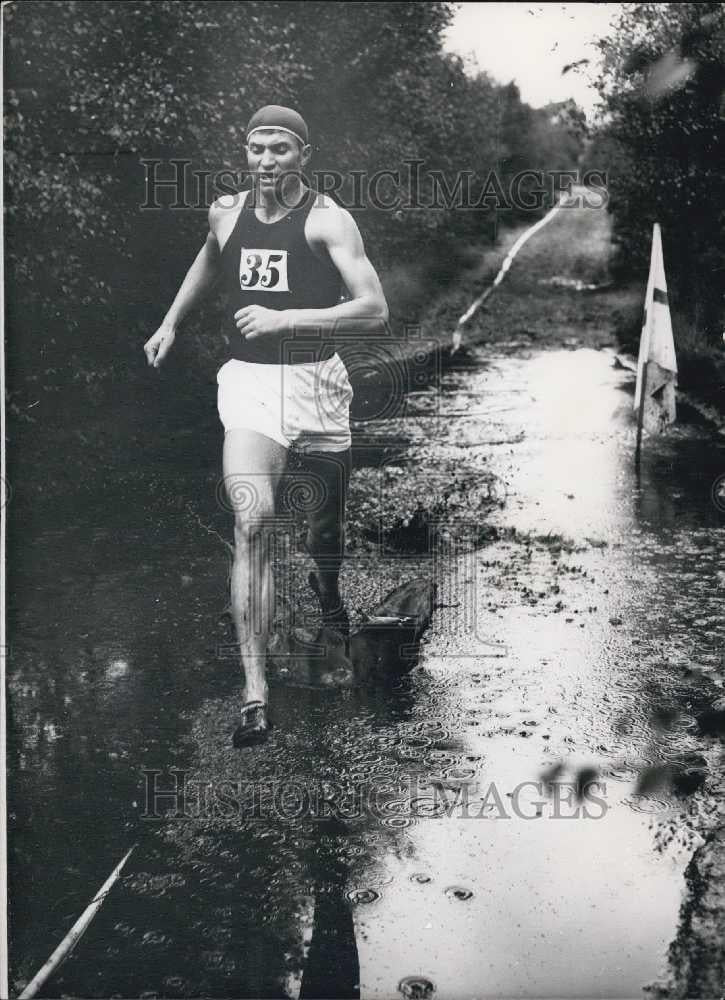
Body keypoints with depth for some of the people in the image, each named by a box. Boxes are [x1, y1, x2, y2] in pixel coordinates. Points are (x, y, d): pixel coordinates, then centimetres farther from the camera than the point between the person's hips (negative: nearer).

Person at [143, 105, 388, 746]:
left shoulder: (328, 219, -6)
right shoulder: (226, 212, 8)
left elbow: (375, 312, -15)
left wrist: (285, 318, -22)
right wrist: (172, 322, 31)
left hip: (316, 381, -1)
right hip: (248, 381, 1)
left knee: (326, 525, 13)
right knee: (253, 523, -19)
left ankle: (327, 588, 53)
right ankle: (255, 693, -17)